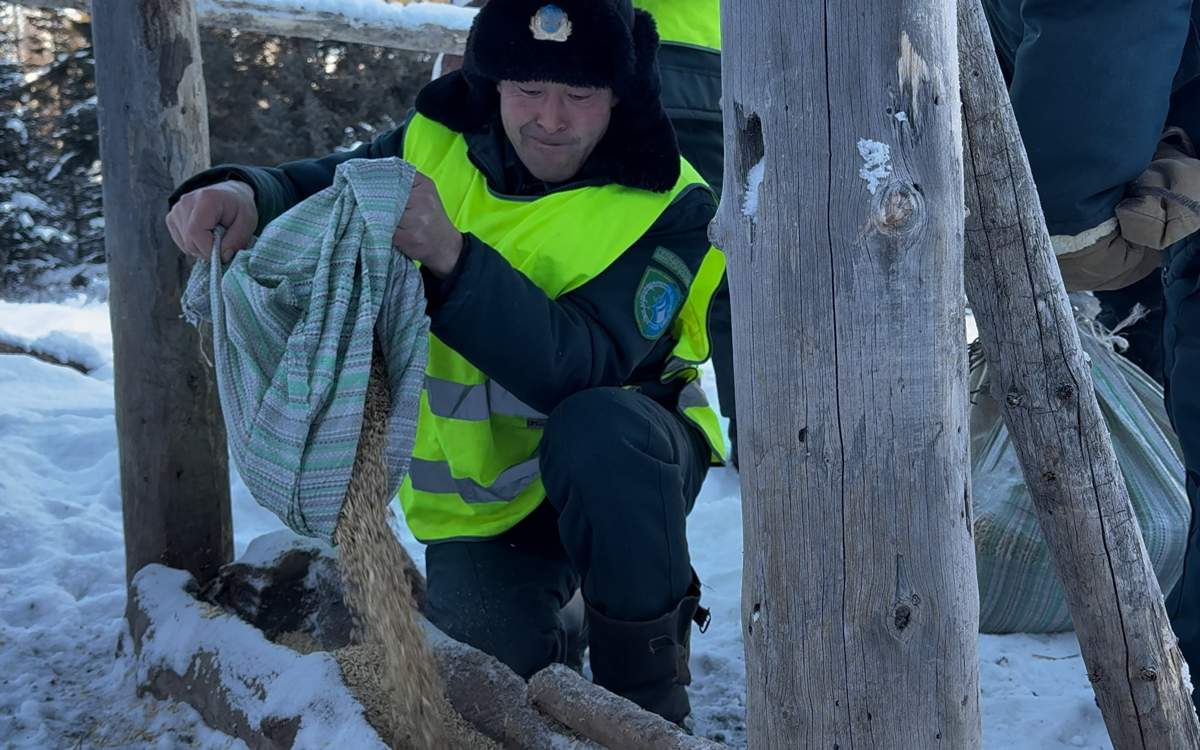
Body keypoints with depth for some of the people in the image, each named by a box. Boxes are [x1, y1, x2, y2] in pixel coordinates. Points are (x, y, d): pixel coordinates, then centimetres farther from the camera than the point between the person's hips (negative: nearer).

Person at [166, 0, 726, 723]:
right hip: (476, 495, 3)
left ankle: (648, 676, -14)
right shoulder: (436, 146, -8)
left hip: (621, 471, -3)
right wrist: (242, 195, -27)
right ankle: (541, 633, 24)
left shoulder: (667, 204, -21)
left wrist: (453, 257, -47)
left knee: (602, 427, -38)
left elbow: (578, 369, -33)